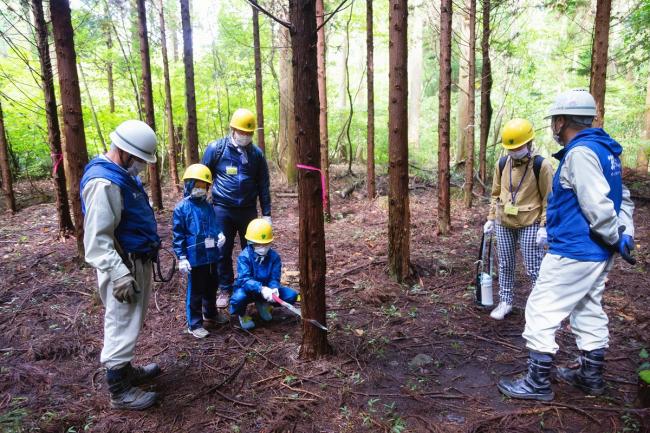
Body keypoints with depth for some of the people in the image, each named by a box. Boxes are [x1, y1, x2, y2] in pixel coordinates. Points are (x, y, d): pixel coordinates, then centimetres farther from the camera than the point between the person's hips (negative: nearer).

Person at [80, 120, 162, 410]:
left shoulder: (123, 175, 11)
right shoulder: (103, 182, -22)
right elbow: (97, 239, -26)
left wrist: (146, 257, 24)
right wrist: (120, 275, -29)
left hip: (138, 262, 10)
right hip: (123, 267, -10)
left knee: (129, 324, 21)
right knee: (122, 327, 1)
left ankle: (126, 371, 38)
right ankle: (119, 391, 15)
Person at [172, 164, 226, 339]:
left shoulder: (207, 206, 7)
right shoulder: (182, 208, -11)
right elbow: (178, 235, -12)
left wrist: (219, 235, -3)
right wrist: (181, 257, -14)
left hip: (211, 256, 7)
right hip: (195, 258, -7)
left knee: (211, 287, 21)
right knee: (195, 291, 4)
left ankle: (210, 315, 41)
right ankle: (194, 324, 17)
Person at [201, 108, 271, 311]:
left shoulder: (257, 153, 1)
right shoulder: (216, 148, -5)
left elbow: (263, 185, 6)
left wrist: (266, 213, 4)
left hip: (248, 210, 2)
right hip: (222, 209, -1)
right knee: (223, 252, 5)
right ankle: (225, 290, 20)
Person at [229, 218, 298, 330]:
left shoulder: (274, 256, -10)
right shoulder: (244, 256, -20)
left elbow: (274, 278, -15)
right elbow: (244, 279, -33)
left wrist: (274, 289, -40)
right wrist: (261, 288, -50)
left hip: (266, 289, 4)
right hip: (248, 289, -3)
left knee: (291, 295, -16)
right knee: (239, 297, -39)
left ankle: (264, 305, 13)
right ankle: (242, 315, 1)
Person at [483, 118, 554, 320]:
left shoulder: (541, 165, -11)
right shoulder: (502, 164, 2)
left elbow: (549, 199, -9)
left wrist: (544, 227, -13)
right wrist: (491, 218, 9)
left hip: (530, 225, -5)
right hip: (504, 224, 5)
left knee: (534, 269, -1)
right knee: (505, 265, 13)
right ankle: (505, 302, 27)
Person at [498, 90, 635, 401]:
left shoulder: (580, 152, -19)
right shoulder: (605, 150, 13)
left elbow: (597, 206, -24)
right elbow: (622, 198, 15)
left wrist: (617, 238, -10)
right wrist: (626, 235, 7)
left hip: (574, 252, -10)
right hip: (598, 254, 10)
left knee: (541, 310, -2)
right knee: (588, 310, 19)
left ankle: (537, 383, 7)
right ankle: (591, 375, 33)